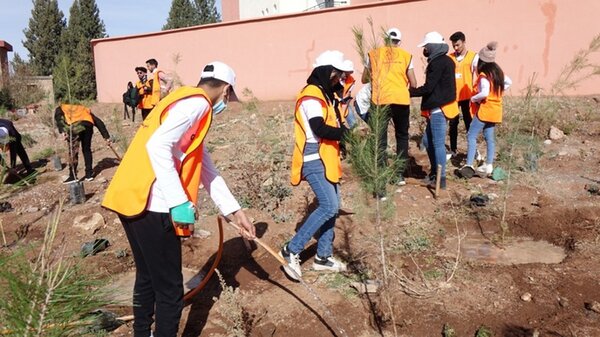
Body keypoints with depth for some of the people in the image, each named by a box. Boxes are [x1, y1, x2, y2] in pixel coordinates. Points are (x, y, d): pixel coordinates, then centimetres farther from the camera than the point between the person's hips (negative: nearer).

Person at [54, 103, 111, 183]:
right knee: (87, 149, 18)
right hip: (88, 125, 4)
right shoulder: (85, 110, 37)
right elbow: (99, 122, 27)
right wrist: (106, 137, 25)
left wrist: (62, 132, -6)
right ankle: (89, 174, 21)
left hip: (74, 126, -3)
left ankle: (73, 176, 3)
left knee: (73, 151, 4)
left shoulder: (60, 109, 31)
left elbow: (59, 119, 5)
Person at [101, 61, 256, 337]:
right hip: (150, 205, -10)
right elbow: (157, 146, -23)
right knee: (170, 291, 3)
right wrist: (179, 203, -23)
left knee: (148, 279, 24)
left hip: (134, 200, 10)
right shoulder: (197, 102, -8)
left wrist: (235, 211, 21)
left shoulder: (189, 103, 22)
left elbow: (206, 169, 21)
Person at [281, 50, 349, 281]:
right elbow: (320, 128, -24)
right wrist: (347, 133, -17)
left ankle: (323, 256, 21)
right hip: (314, 160, -10)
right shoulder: (311, 96, -15)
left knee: (332, 206, 11)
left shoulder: (324, 94, 18)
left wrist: (344, 131, -2)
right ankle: (292, 250, -4)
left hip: (325, 159, 10)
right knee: (328, 206, -13)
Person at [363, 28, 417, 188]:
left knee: (380, 141, 2)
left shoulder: (374, 54, 9)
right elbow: (413, 84, 7)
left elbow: (364, 79, 16)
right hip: (401, 99, 1)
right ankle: (400, 174, 24)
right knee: (402, 136, 19)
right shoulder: (406, 55, 8)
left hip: (380, 100, -1)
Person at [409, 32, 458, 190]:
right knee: (428, 140, 17)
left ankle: (440, 178, 4)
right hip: (437, 107, 10)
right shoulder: (444, 60, 16)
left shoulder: (438, 63, -15)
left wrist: (409, 92, -8)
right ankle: (434, 172, 27)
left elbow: (428, 88, -19)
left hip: (438, 109, -10)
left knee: (438, 143, -4)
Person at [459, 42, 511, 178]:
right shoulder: (498, 71, 8)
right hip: (495, 110, 8)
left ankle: (469, 165, -16)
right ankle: (489, 165, 16)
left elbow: (484, 93, -29)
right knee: (489, 137, 13)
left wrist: (473, 98, -13)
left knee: (471, 136, -7)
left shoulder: (484, 75, -18)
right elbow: (508, 82, 22)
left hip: (484, 110, -8)